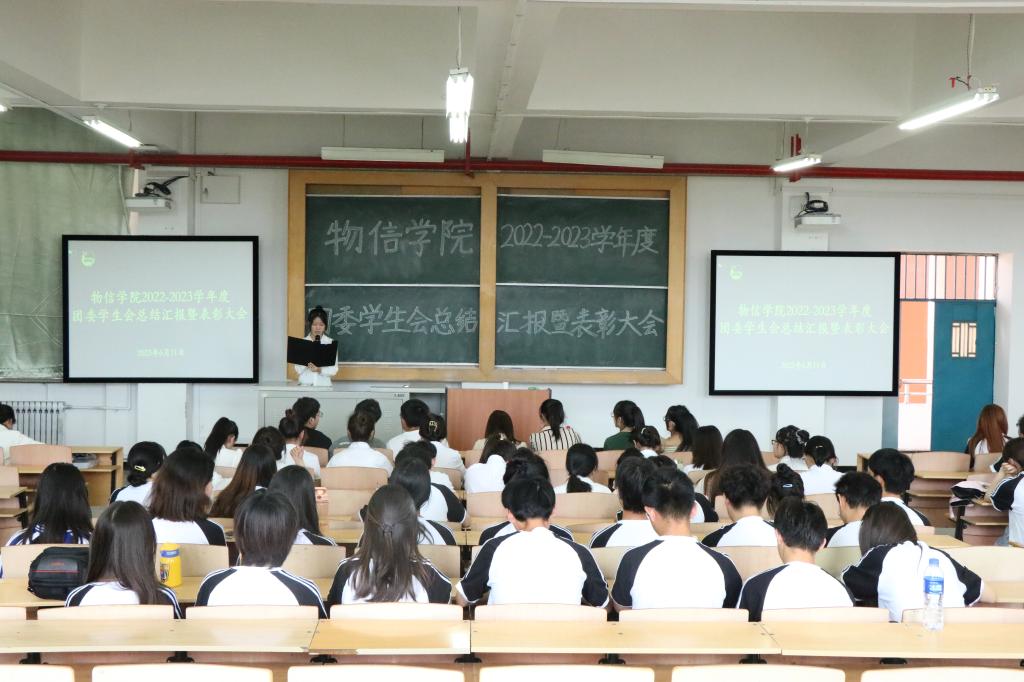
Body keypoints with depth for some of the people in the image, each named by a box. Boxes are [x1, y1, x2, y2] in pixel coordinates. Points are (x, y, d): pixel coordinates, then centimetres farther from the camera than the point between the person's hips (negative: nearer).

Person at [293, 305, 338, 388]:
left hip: (323, 385, 0)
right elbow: (298, 370, 0)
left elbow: (334, 369, -2)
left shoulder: (331, 343, 2)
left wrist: (320, 370, -18)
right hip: (305, 385, 0)